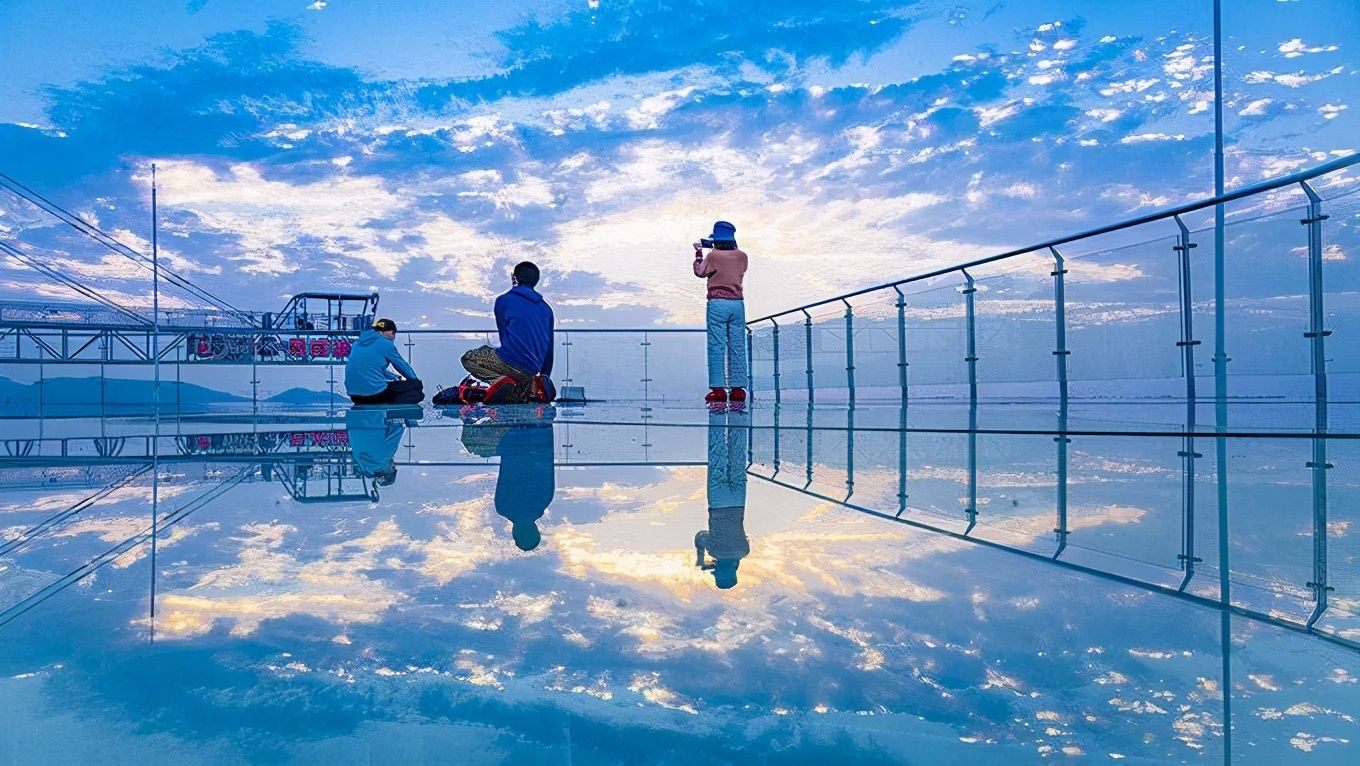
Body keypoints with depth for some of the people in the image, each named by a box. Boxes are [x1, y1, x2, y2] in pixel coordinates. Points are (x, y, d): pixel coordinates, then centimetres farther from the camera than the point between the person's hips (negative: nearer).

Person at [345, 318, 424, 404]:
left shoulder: (358, 343, 17)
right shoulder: (386, 344, -3)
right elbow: (403, 366, 8)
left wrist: (396, 378, 33)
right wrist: (417, 381, 24)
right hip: (375, 392, -8)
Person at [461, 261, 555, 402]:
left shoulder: (503, 301, 3)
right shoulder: (546, 308, 15)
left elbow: (503, 334, 10)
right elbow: (549, 348, 18)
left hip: (511, 363, -6)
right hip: (533, 371, 6)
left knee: (468, 359, 14)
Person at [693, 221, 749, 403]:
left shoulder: (713, 256, -6)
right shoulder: (742, 256, 5)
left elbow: (700, 272, 10)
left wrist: (698, 252, 21)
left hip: (717, 303, -4)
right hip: (737, 303, 4)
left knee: (717, 346, -3)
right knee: (738, 347, 5)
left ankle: (718, 389, -7)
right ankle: (738, 388, 4)